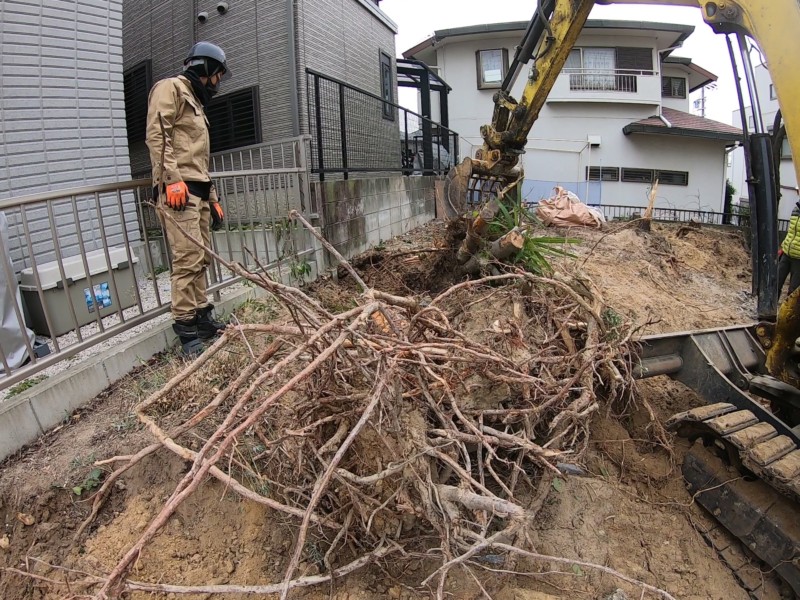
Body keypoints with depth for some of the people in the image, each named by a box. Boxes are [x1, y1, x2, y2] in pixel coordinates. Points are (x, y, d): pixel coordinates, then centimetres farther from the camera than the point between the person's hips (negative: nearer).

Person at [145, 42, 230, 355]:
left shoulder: (196, 101, 30)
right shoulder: (170, 88, 2)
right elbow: (156, 134, -13)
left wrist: (212, 197, 25)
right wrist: (171, 178, -23)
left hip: (198, 191, 10)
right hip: (178, 189, -9)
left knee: (201, 257, 9)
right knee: (188, 258, -14)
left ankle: (202, 316, 17)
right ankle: (186, 328, -9)